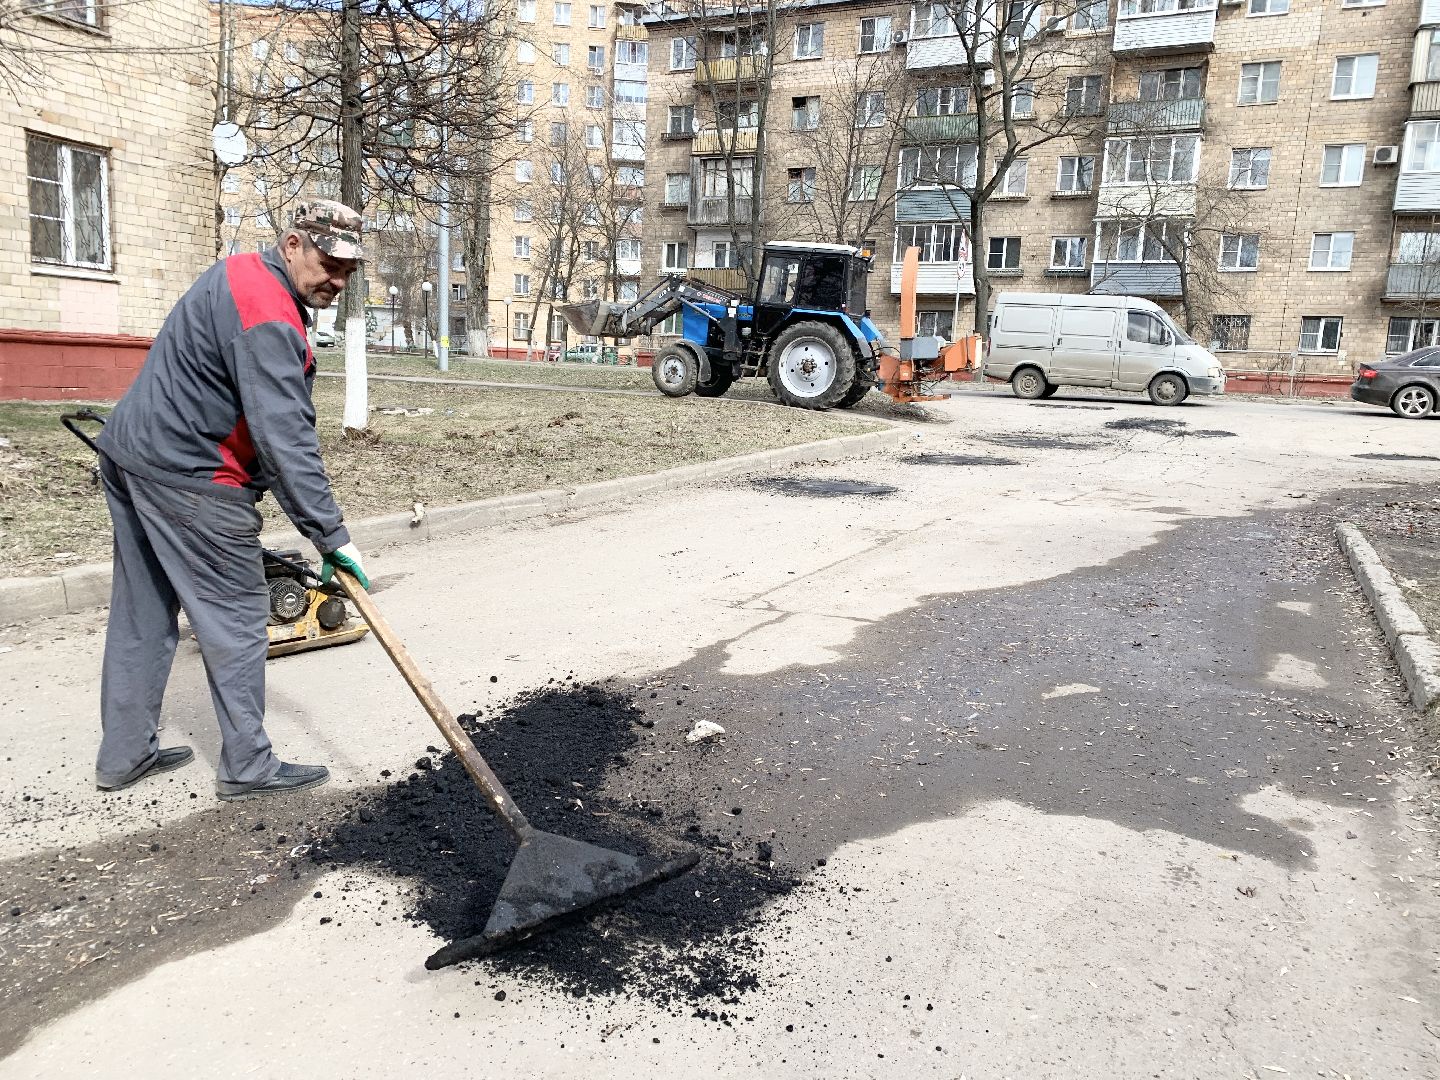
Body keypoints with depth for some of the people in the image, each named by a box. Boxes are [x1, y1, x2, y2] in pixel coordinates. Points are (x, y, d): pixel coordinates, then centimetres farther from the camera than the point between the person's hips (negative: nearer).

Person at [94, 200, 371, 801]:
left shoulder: (239, 272, 13)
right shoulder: (269, 318, -20)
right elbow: (285, 437, -27)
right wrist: (330, 536, -26)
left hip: (129, 452, 10)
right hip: (187, 479, -10)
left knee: (142, 612, 15)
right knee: (236, 617, -1)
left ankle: (124, 754, 26)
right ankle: (247, 767, 8)